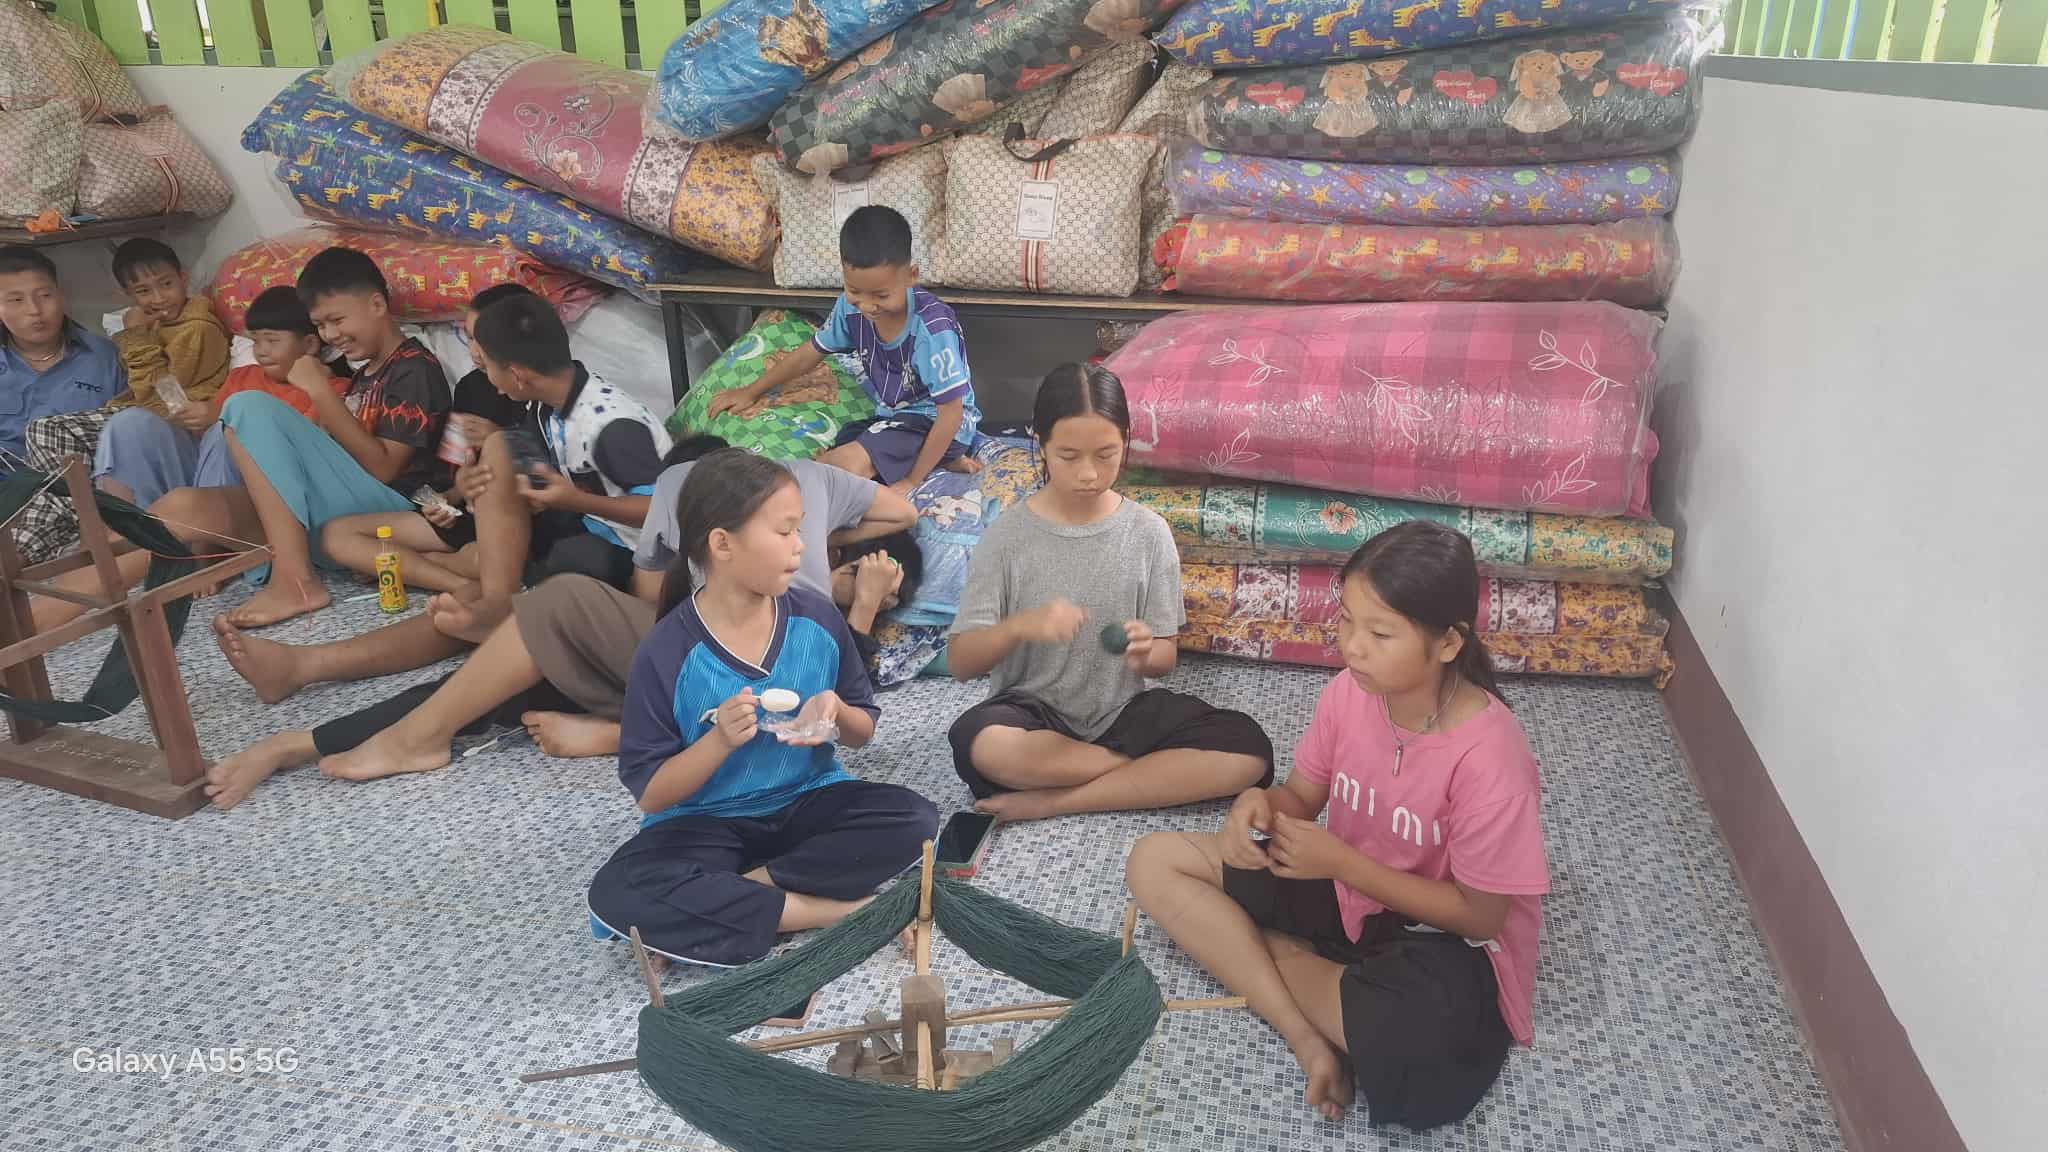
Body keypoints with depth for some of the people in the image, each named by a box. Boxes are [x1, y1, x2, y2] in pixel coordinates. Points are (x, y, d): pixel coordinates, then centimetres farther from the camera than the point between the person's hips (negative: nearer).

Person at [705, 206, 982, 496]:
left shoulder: (931, 328, -29)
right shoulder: (850, 307, -9)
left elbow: (952, 414, -24)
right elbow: (809, 353, 10)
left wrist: (912, 481, -22)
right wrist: (751, 392, 17)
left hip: (934, 422, -8)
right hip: (893, 417, 8)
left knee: (849, 463, -30)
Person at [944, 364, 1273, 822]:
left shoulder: (1149, 532, -3)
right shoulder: (1008, 535, -8)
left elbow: (1165, 658, 1)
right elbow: (960, 662, -11)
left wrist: (1145, 653, -23)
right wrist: (1019, 625, -31)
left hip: (1123, 710, 2)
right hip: (1035, 714, -2)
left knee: (1250, 750, -20)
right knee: (979, 744, -36)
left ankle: (1052, 801, -16)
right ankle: (1156, 772, -14)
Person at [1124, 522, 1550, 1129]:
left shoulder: (1488, 759, -28)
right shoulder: (1350, 692, -12)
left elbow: (1481, 917, -20)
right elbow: (1304, 795, 3)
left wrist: (1341, 862, -25)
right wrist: (1262, 805, -23)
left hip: (1445, 938, -6)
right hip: (1347, 890, 6)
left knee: (1420, 1037, -42)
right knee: (1155, 862, -5)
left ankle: (1267, 951, -8)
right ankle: (1310, 1037, -16)